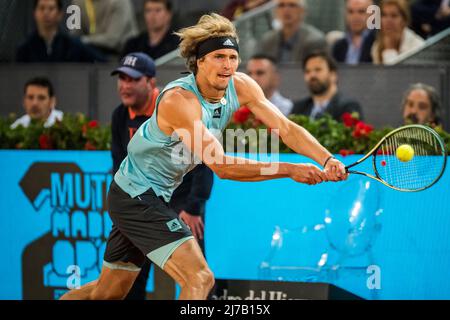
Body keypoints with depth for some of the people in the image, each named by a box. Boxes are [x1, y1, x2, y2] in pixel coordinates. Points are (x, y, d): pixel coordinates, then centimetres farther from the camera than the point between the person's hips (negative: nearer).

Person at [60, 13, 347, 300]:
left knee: (109, 292, 19)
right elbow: (221, 166, -34)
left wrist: (328, 160, -27)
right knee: (200, 280, -23)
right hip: (137, 197, -9)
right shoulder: (179, 100, -29)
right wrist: (289, 170, -36)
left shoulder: (241, 86, -8)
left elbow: (287, 128, -10)